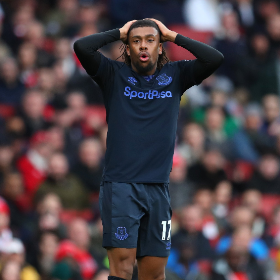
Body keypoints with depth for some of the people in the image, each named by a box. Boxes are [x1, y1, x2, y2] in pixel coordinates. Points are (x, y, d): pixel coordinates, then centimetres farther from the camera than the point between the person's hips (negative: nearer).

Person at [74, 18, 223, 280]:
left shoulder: (175, 75, 11)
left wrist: (172, 36, 4)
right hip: (120, 186, -3)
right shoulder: (114, 74, 5)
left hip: (158, 189, 3)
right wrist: (119, 33, 4)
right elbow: (81, 47, -9)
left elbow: (215, 58, -2)